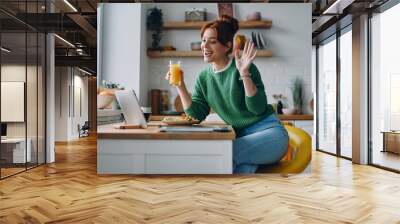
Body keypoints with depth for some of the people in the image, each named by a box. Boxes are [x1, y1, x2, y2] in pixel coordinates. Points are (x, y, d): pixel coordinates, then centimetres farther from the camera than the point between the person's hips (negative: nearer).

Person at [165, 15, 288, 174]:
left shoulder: (242, 67, -8)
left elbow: (257, 108, -15)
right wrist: (180, 86, -6)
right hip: (241, 137, 3)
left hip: (268, 131, -3)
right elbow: (197, 115, 2)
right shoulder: (203, 77, 7)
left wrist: (244, 74, -25)